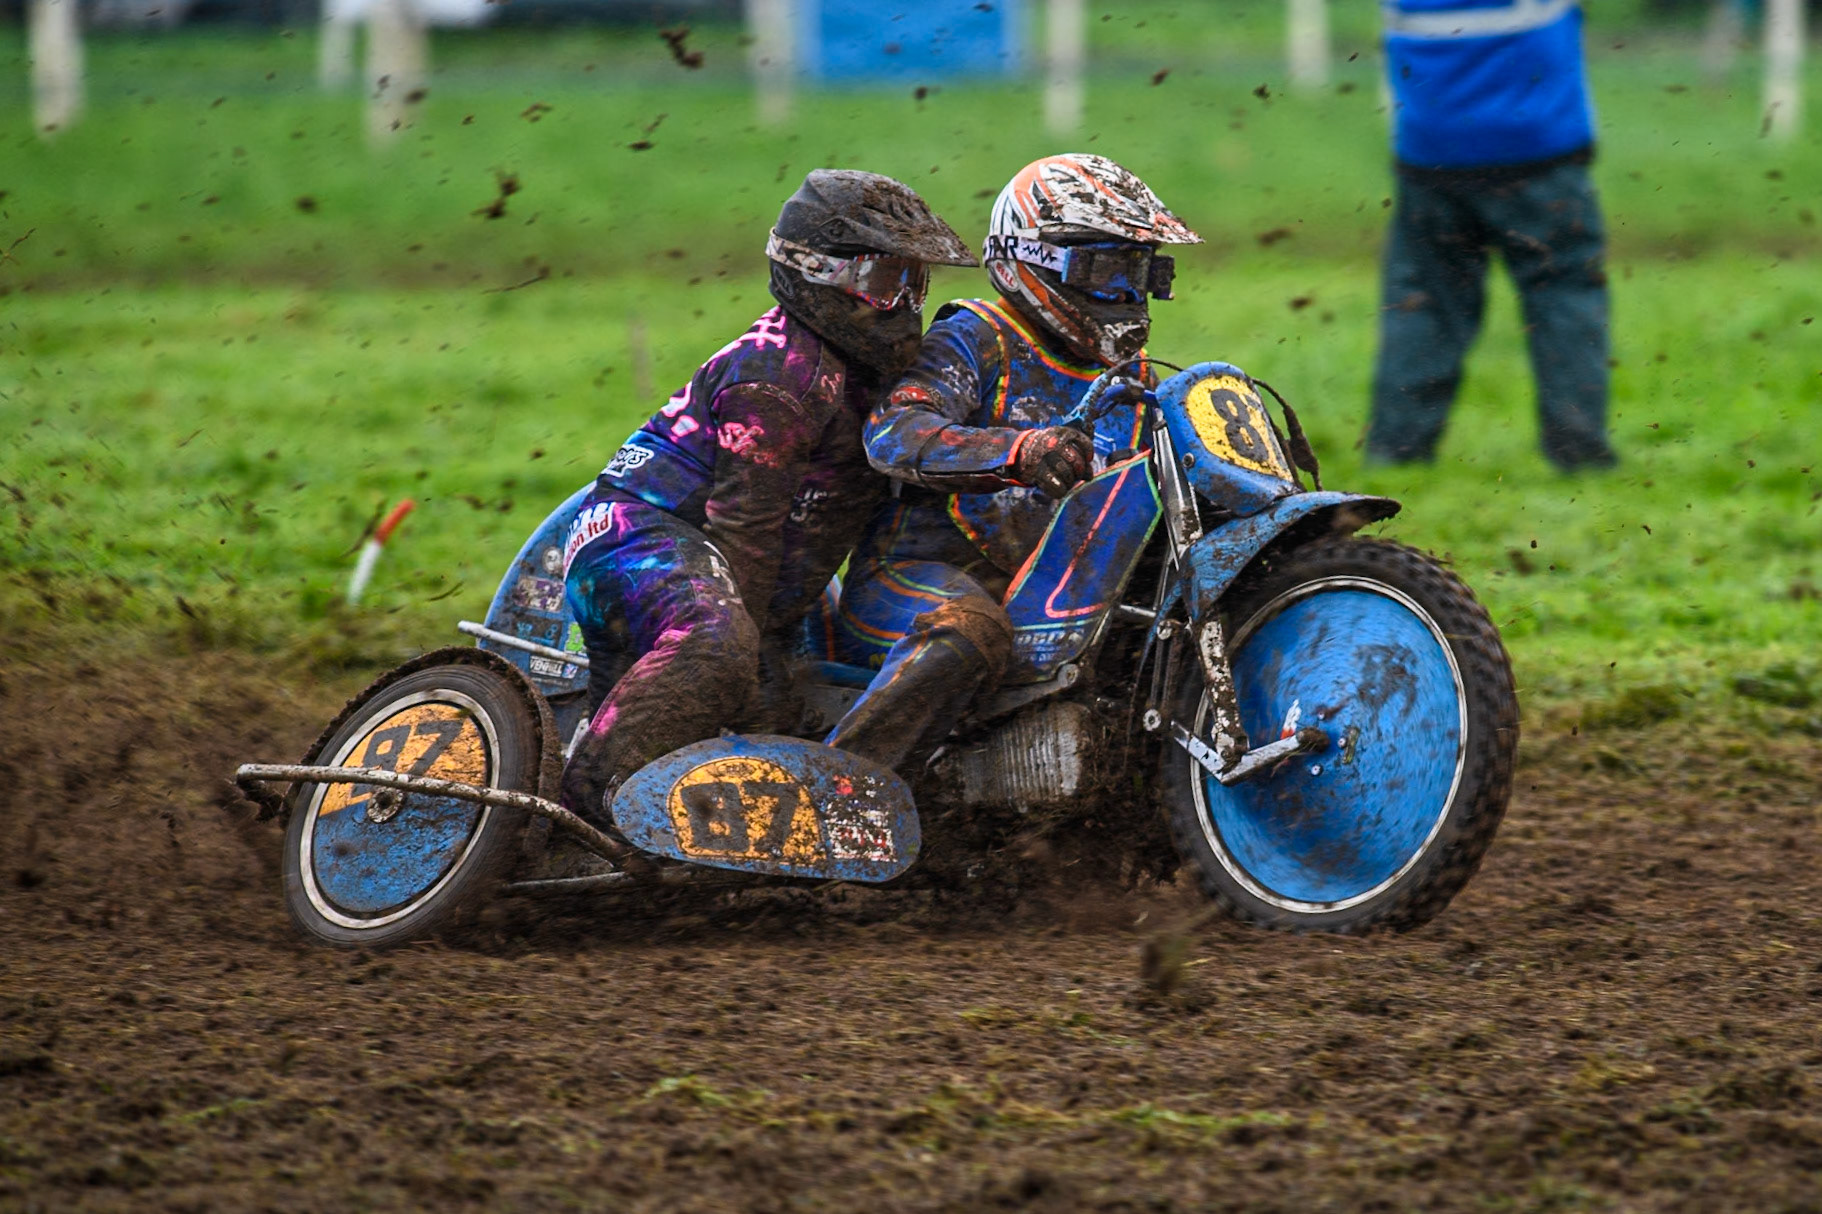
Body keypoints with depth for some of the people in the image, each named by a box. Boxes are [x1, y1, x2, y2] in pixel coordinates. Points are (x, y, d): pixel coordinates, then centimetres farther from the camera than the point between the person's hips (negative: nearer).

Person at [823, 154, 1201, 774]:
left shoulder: (1130, 375, 20)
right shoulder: (976, 340, -4)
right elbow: (893, 433, -22)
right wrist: (1019, 451, -40)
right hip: (925, 569, -7)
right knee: (969, 633, -40)